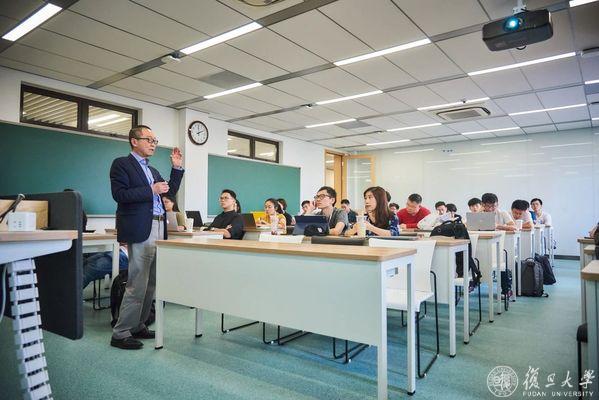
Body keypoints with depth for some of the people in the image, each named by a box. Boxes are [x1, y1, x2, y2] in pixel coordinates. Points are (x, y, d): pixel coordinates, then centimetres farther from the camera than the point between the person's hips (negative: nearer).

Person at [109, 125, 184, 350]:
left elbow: (170, 192, 23)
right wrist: (151, 190, -15)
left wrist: (177, 167, 16)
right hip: (140, 230, -8)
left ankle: (137, 326, 23)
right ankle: (120, 334, 4)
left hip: (158, 229, 8)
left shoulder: (152, 170, 22)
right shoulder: (121, 164, 0)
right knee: (137, 284, -7)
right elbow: (119, 194, -12)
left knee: (150, 283, 12)